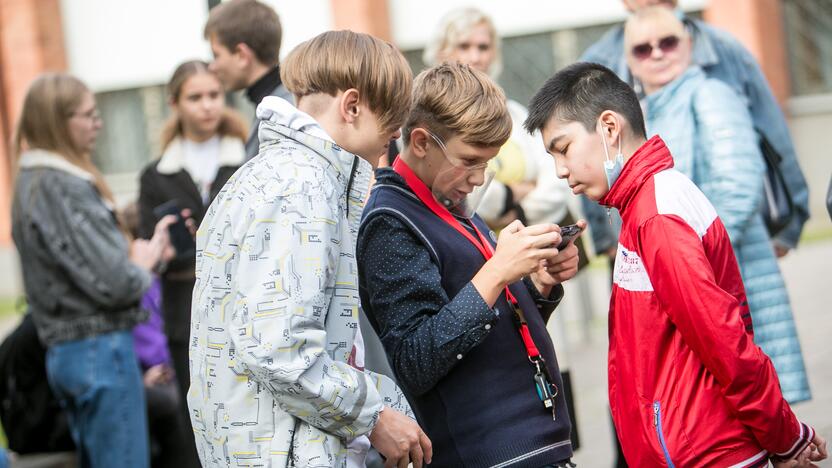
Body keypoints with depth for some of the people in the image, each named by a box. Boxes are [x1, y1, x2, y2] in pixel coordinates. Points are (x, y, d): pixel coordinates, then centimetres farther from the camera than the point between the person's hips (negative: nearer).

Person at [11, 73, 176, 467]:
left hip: (64, 350, 10)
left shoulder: (32, 182, 13)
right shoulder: (62, 188, -17)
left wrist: (135, 253, 0)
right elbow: (115, 284, -19)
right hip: (101, 348, -10)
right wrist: (145, 260, 0)